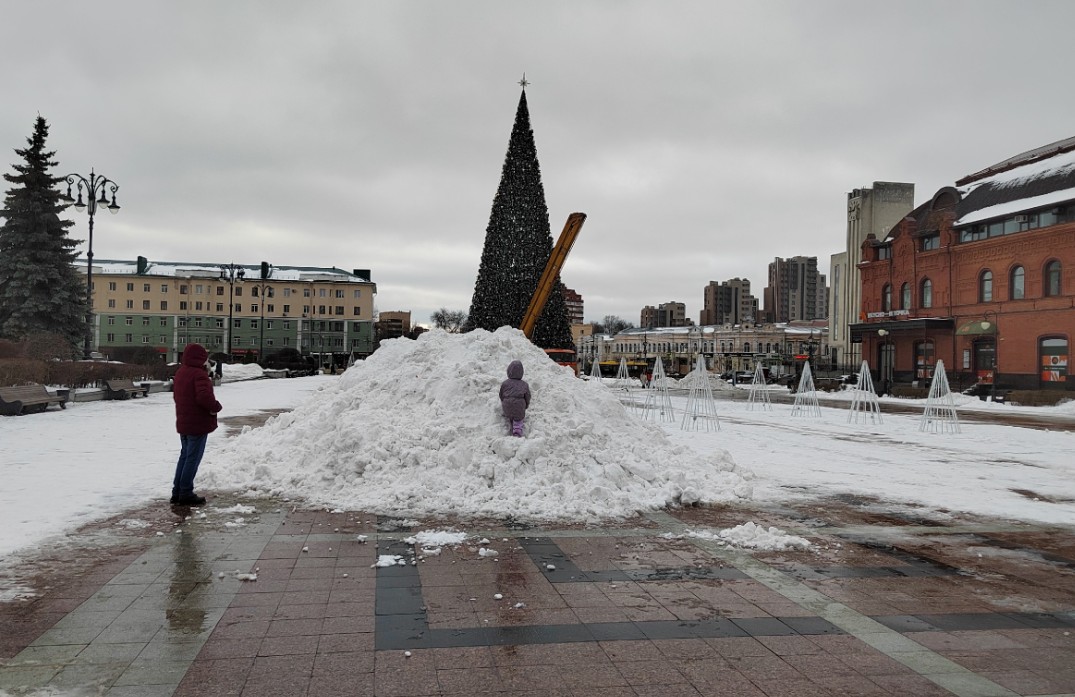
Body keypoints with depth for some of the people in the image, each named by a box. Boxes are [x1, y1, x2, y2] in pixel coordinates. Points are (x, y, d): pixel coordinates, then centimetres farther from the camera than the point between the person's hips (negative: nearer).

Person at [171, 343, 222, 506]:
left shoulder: (180, 373, 12)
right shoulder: (199, 374, -19)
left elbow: (176, 395, 20)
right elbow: (204, 397, -32)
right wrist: (216, 407, -16)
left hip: (183, 423, 9)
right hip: (198, 424, -9)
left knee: (184, 455, 17)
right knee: (193, 458, -2)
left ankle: (177, 492, 21)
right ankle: (186, 494, 3)